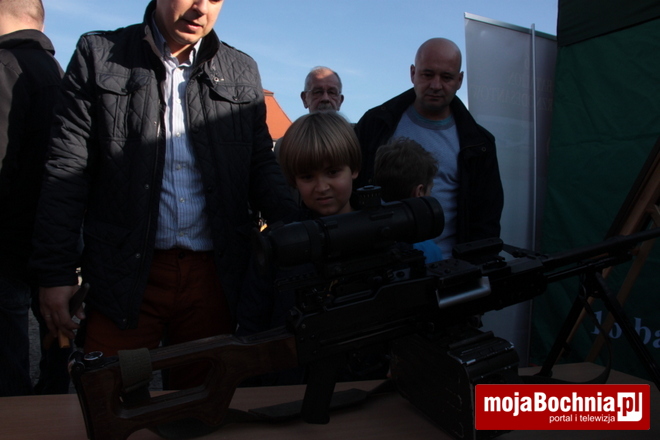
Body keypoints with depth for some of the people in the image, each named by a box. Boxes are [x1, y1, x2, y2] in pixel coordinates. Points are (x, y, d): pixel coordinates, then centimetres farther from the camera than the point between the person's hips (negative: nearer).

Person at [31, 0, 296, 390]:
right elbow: (67, 170, 2)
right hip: (125, 273, -1)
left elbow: (261, 166, 9)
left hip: (215, 274, 2)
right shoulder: (98, 55, 5)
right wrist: (57, 271, -2)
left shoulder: (242, 71, 11)